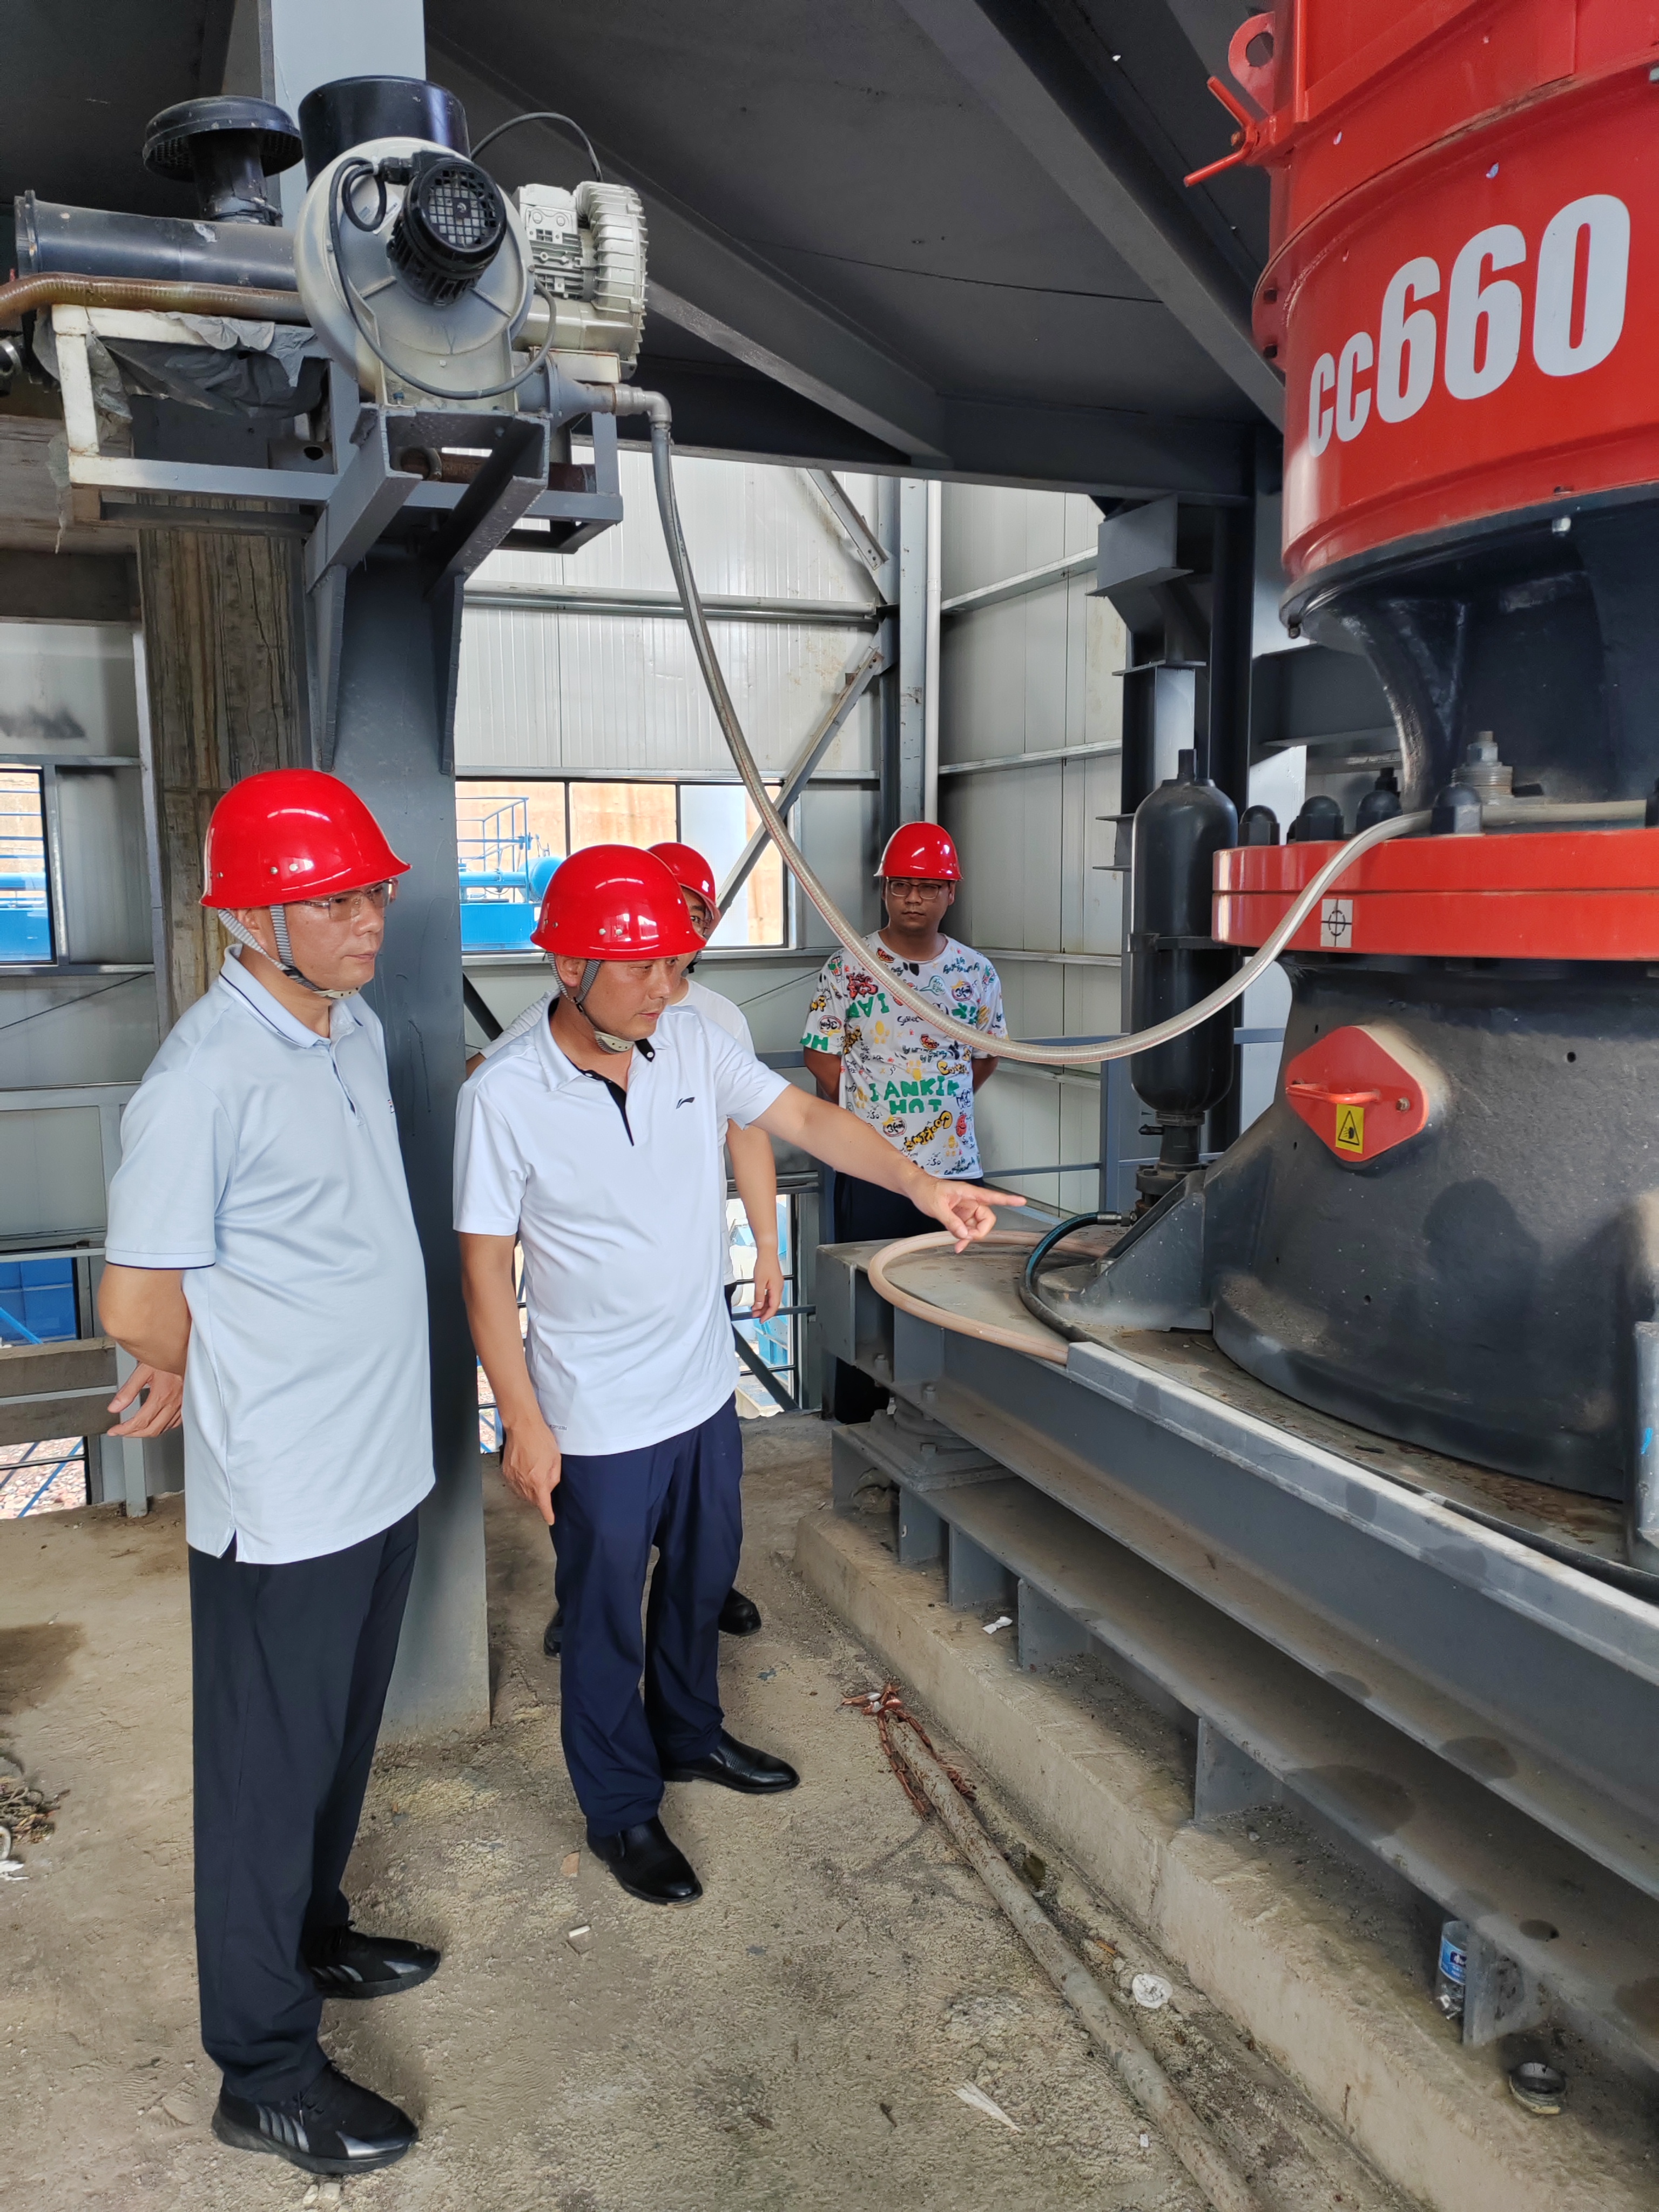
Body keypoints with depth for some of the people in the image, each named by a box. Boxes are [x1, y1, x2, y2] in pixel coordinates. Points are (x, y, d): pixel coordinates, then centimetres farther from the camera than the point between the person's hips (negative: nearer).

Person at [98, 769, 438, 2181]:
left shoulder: (359, 1030, 4)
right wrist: (261, 1395, -2)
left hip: (383, 1468, 8)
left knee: (339, 1745, 25)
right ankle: (266, 2072, 29)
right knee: (270, 1774, 10)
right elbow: (139, 1307, -16)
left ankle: (312, 1941, 47)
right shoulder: (204, 1082, -22)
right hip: (284, 1503, -8)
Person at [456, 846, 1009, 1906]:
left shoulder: (693, 1044, -6)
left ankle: (690, 1735, 51)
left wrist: (919, 1181, -24)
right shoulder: (505, 1095, -20)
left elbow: (805, 1116, -8)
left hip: (705, 1388, 6)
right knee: (606, 1616, 14)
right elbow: (487, 1267, -15)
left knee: (702, 1577, 25)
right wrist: (525, 1423, -15)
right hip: (598, 1418, -5)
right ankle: (622, 1810, 37)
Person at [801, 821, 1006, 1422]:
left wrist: (936, 1103, 10)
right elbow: (821, 1055, -1)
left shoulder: (975, 972, 6)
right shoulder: (848, 967, -3)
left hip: (955, 1167, 3)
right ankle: (858, 1429, 17)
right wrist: (872, 1112, 0)